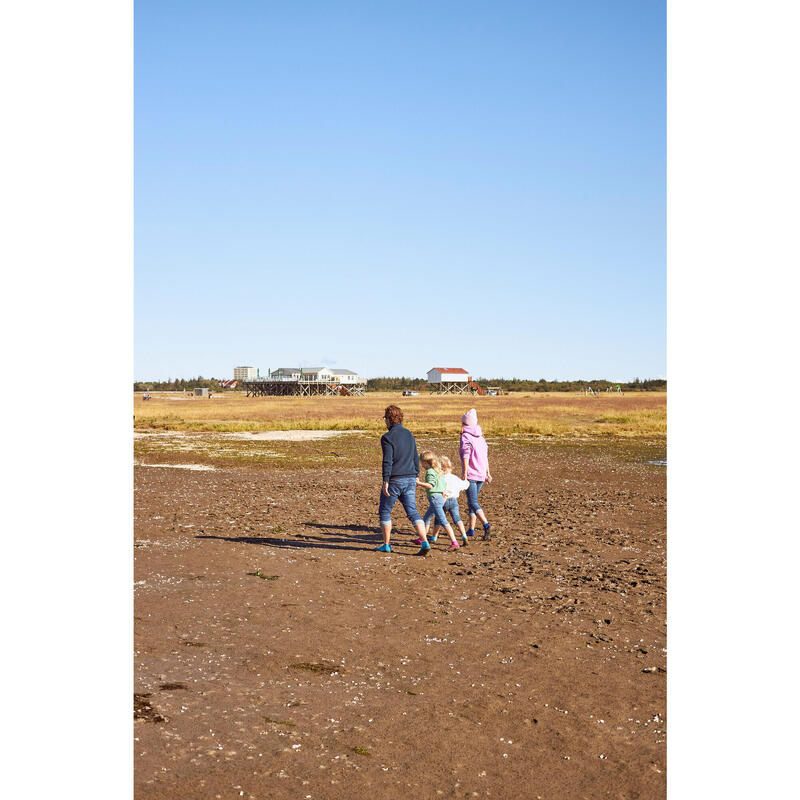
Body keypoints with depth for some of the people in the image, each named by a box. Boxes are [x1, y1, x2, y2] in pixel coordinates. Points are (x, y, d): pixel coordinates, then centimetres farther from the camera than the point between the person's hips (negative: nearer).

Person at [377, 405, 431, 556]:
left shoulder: (387, 437, -11)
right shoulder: (409, 434, 11)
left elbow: (387, 461, -17)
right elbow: (416, 458, 17)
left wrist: (385, 481, -16)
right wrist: (415, 475, 24)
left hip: (394, 480, -6)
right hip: (410, 480, 6)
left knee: (385, 511, 11)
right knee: (412, 511, 4)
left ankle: (386, 545, 17)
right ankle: (425, 542, -11)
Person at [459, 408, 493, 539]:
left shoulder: (465, 437, -8)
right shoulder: (480, 437, 14)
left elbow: (466, 455, -17)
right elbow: (485, 456, 16)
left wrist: (464, 473, -18)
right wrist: (487, 473, 20)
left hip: (470, 474, -7)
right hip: (481, 474, 7)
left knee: (473, 503, -10)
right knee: (471, 501, 18)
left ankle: (486, 525, -27)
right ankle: (471, 529, 19)